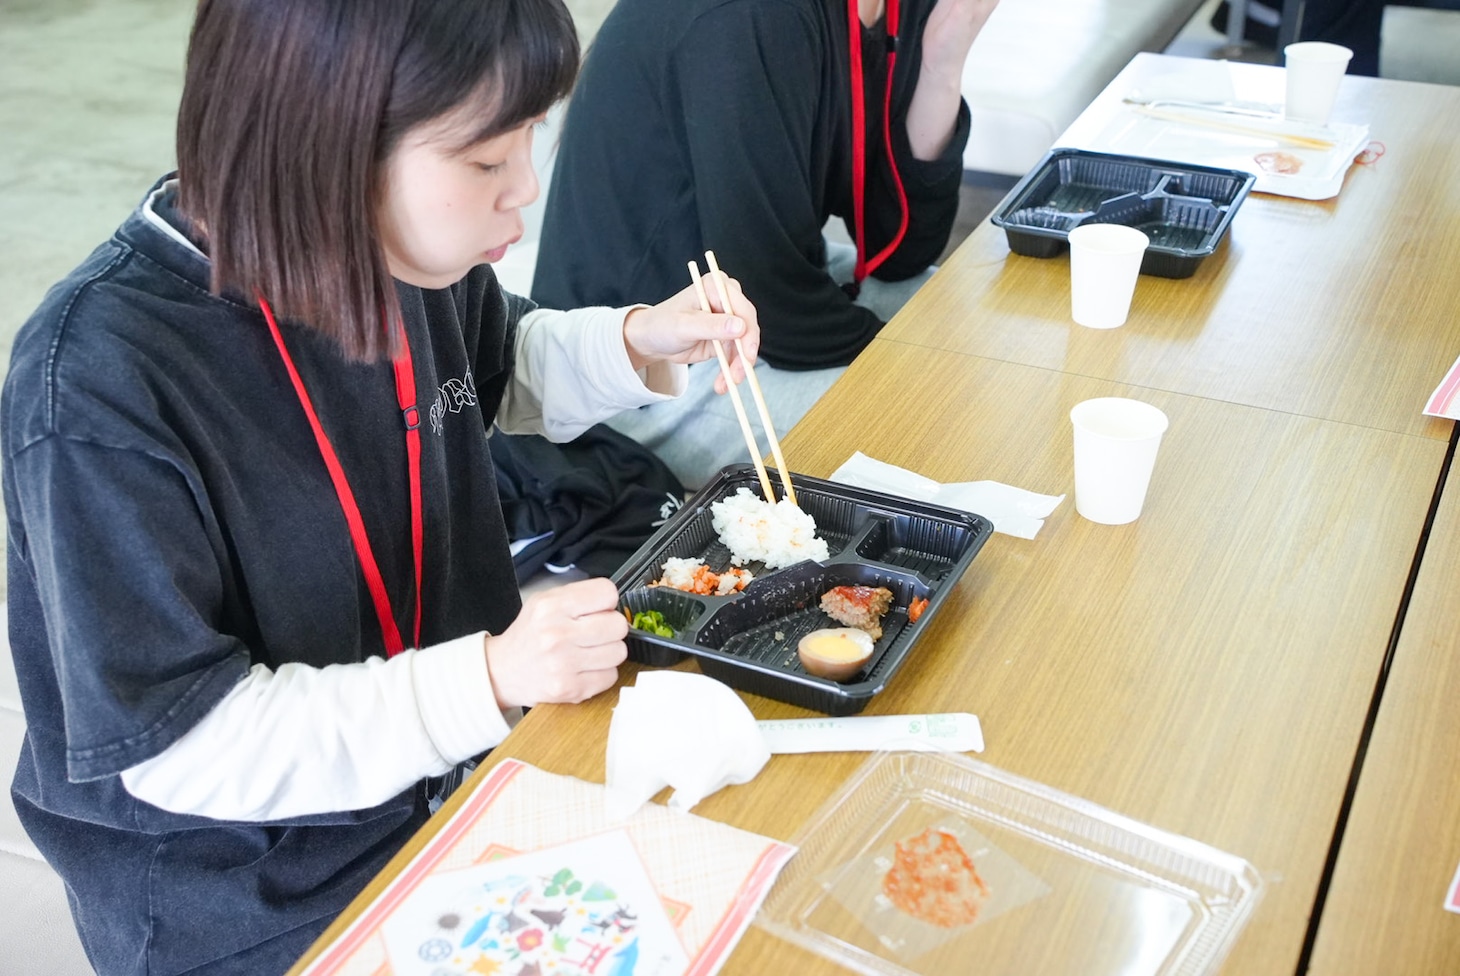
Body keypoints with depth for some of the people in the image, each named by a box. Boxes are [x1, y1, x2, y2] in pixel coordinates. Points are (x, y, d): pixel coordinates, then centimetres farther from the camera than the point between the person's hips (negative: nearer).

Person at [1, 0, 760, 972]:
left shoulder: (402, 246, -8)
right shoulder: (101, 382, -29)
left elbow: (499, 369, 16)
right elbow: (174, 745, -24)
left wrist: (639, 345, -3)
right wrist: (489, 679, -31)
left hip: (450, 773, 7)